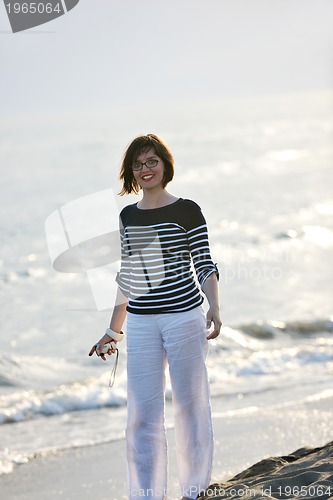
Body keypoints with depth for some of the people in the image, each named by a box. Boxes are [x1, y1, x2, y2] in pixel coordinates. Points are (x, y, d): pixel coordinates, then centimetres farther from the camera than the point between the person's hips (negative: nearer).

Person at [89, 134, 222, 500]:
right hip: (141, 323, 4)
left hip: (184, 316, -4)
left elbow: (205, 266, -3)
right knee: (142, 412, 0)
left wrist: (214, 310, -19)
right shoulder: (127, 216, 11)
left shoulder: (186, 210, -1)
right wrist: (114, 330, 21)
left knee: (190, 404, 3)